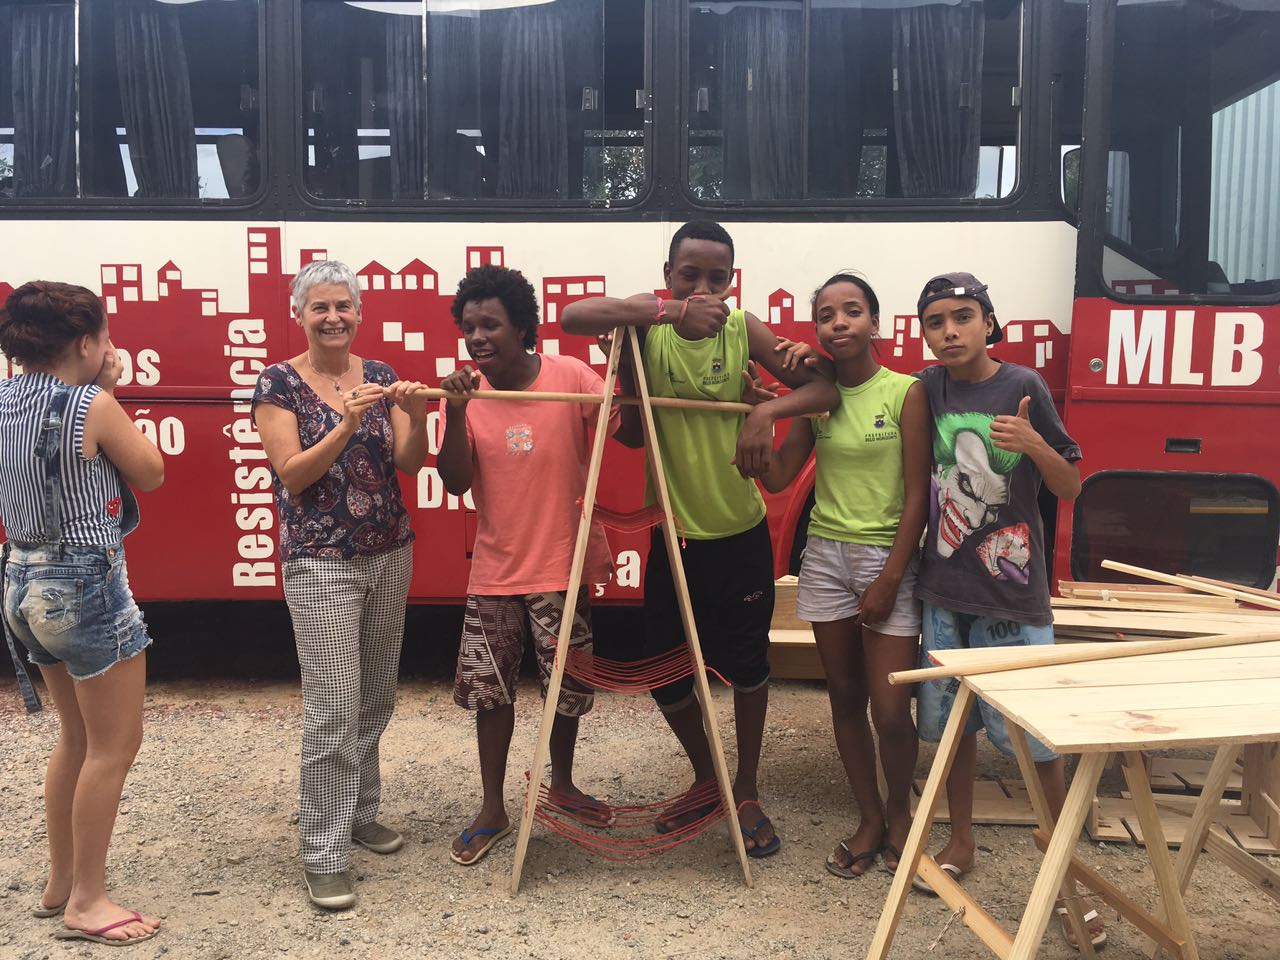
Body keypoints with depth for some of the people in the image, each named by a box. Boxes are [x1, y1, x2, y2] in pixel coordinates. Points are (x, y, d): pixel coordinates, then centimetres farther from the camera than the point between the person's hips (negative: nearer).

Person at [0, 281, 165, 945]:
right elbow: (151, 475, -5)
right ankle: (86, 902, 14)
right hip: (86, 585, -9)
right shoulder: (93, 404, -17)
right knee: (115, 747, 5)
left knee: (78, 737, 21)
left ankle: (59, 882, 32)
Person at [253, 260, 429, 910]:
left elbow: (411, 463, -1)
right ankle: (324, 857, 5)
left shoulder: (380, 376, 6)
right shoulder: (279, 382, -5)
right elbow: (292, 474, -13)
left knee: (376, 701, 14)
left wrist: (413, 416, -20)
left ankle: (360, 814, 33)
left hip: (390, 555, 5)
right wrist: (346, 425, -25)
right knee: (333, 711, -6)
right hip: (321, 563, -5)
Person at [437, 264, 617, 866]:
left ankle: (562, 783, 39)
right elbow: (455, 483, -11)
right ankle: (492, 810, 28)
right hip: (495, 571, 2)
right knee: (490, 691, 10)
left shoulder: (571, 378, -11)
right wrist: (456, 413, -24)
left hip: (565, 566, -1)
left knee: (568, 689, 13)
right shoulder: (464, 393, -4)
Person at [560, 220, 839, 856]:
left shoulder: (743, 329, -8)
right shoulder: (649, 323, -9)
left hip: (740, 533, 0)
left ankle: (747, 793, 34)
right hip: (673, 534, 1)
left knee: (746, 665, 11)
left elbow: (825, 388, -10)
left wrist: (767, 410, -29)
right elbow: (571, 317, -26)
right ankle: (705, 778, 37)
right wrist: (670, 311, -34)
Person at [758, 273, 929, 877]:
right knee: (845, 696, 11)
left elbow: (917, 495, -9)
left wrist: (889, 580, -11)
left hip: (888, 556, -4)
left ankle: (900, 815, 24)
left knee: (890, 708, -3)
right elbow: (777, 476, 1)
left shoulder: (905, 392, -8)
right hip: (826, 555, 4)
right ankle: (869, 818, 28)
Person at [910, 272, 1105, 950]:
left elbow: (1071, 488, -4)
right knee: (950, 722, 14)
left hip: (1011, 596, -4)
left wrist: (1035, 445, -23)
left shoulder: (1023, 387, -8)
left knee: (1032, 737, -2)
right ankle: (961, 843, 33)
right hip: (943, 591, 4)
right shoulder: (928, 389, 2)